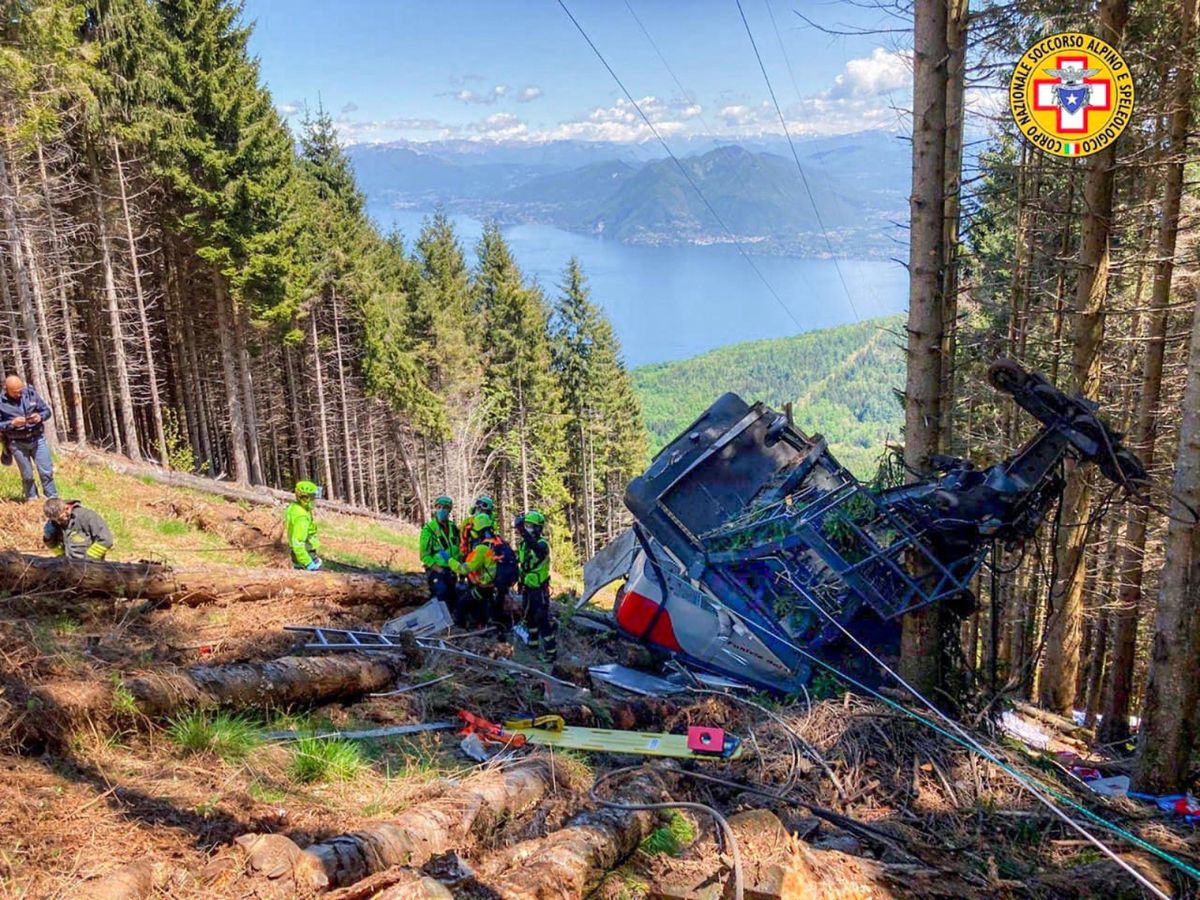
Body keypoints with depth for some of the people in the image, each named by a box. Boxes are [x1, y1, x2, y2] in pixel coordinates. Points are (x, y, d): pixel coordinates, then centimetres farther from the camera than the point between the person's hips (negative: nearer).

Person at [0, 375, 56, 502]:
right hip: (17, 443, -1)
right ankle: (32, 501, 23)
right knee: (27, 476, 9)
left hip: (37, 439, 1)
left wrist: (40, 417, -16)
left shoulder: (31, 393, -3)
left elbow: (46, 410, 6)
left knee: (47, 472, 2)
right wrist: (12, 423, -23)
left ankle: (53, 500, 13)